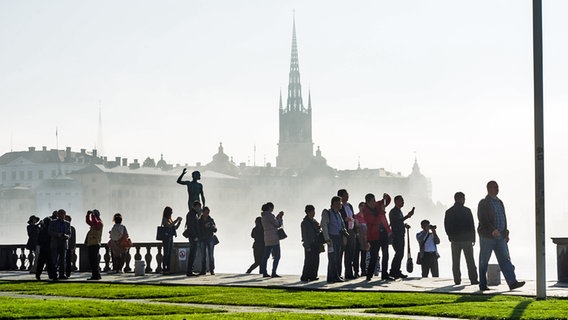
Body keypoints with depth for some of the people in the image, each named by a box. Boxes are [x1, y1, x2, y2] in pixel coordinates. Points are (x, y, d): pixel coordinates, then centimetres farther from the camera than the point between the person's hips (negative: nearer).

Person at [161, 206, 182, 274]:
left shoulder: (170, 220, 16)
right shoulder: (165, 219, -7)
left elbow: (175, 227, 18)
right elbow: (169, 226, -22)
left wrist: (179, 221, 5)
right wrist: (177, 220, -17)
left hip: (171, 238, 8)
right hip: (166, 238, -8)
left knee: (169, 254, 6)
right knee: (166, 254, -9)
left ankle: (168, 269, 6)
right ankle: (164, 268, -9)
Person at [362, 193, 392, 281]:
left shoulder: (377, 205, 3)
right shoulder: (366, 211, -14)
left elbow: (388, 200, 16)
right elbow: (375, 221, -23)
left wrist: (386, 197, -6)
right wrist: (382, 211, -26)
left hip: (384, 233, 7)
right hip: (374, 236, -7)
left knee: (385, 255, 9)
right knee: (374, 256, -8)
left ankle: (384, 275, 17)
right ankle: (369, 276, 0)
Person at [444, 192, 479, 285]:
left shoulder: (449, 212, 2)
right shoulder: (467, 210, -7)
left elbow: (446, 227, 4)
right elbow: (472, 226, -6)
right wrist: (473, 238, 2)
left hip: (455, 240, 3)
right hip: (467, 239, -3)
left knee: (456, 262, 7)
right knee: (470, 261, 2)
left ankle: (457, 280, 3)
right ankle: (473, 279, -1)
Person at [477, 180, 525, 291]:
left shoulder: (499, 202, 16)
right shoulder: (483, 203, -6)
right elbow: (482, 220, -18)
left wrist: (505, 233, 17)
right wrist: (492, 230, -29)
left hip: (500, 237, 6)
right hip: (487, 236, -6)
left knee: (505, 259, -4)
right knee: (484, 261, 2)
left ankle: (512, 282, -12)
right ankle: (483, 285, 8)